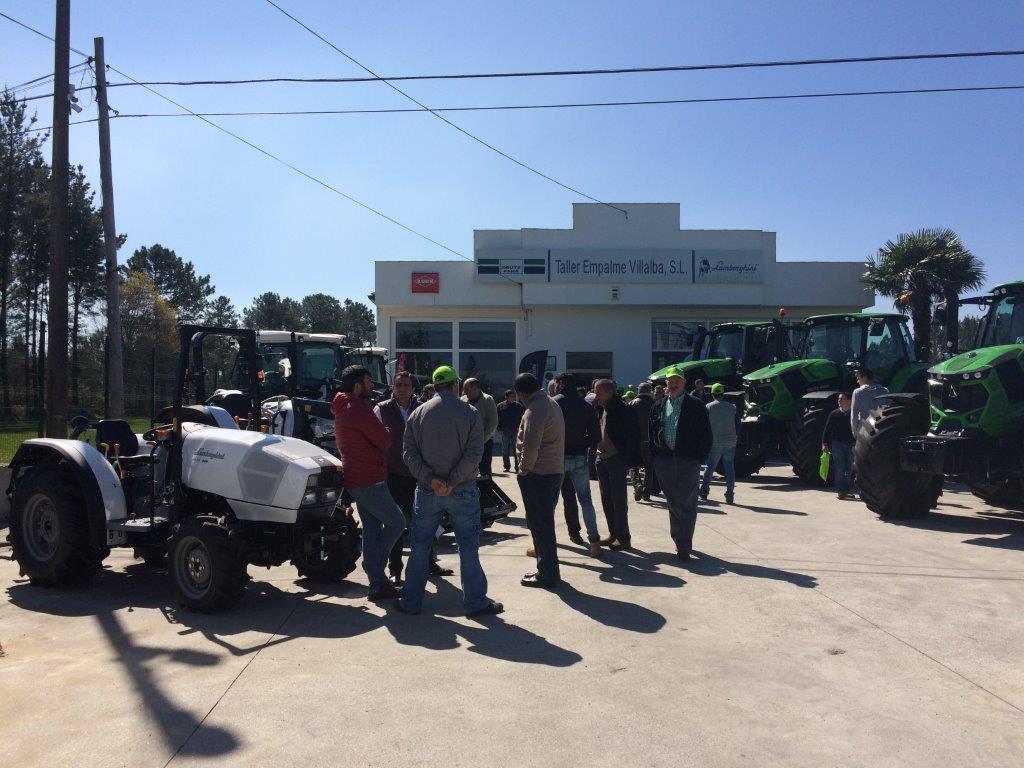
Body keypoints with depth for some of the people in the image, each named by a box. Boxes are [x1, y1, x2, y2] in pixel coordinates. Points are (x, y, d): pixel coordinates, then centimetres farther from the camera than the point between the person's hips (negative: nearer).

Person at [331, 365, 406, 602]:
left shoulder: (342, 409, 19)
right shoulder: (359, 408, -15)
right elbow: (385, 441, -14)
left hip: (356, 479, 10)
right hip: (369, 481, -10)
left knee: (372, 530, 11)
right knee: (397, 522, -2)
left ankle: (378, 584, 15)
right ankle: (375, 565, 6)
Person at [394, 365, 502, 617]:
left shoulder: (418, 413, 3)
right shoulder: (469, 413, -5)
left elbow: (409, 452, -4)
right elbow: (474, 453, -15)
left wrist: (431, 479, -11)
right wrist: (452, 481, -15)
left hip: (427, 491, 2)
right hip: (463, 491, -2)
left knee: (420, 546, 12)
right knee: (468, 546, 7)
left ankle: (411, 600, 18)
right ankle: (475, 602, 12)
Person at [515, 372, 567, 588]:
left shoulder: (534, 410, -18)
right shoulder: (551, 403, 12)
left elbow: (530, 446, -28)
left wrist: (524, 468, -12)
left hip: (538, 474, -9)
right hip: (555, 471, 10)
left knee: (539, 524, 0)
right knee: (546, 523, 18)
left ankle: (547, 575, 8)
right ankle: (549, 571, 28)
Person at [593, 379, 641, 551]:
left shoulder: (623, 410, -14)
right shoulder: (600, 409, 9)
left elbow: (634, 436, -14)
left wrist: (626, 460, -15)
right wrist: (595, 453, 10)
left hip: (616, 461, -8)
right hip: (601, 459, 8)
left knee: (619, 501, -2)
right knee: (606, 500, 13)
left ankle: (623, 539, 6)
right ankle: (613, 535, 23)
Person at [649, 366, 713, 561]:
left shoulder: (696, 406, 0)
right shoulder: (659, 407, 12)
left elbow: (706, 435, 0)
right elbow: (652, 434, 16)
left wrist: (700, 458, -6)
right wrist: (655, 456, 7)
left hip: (688, 462, -4)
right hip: (664, 462, 4)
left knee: (686, 505, -4)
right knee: (673, 504, 12)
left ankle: (684, 546, -3)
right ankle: (679, 540, 23)